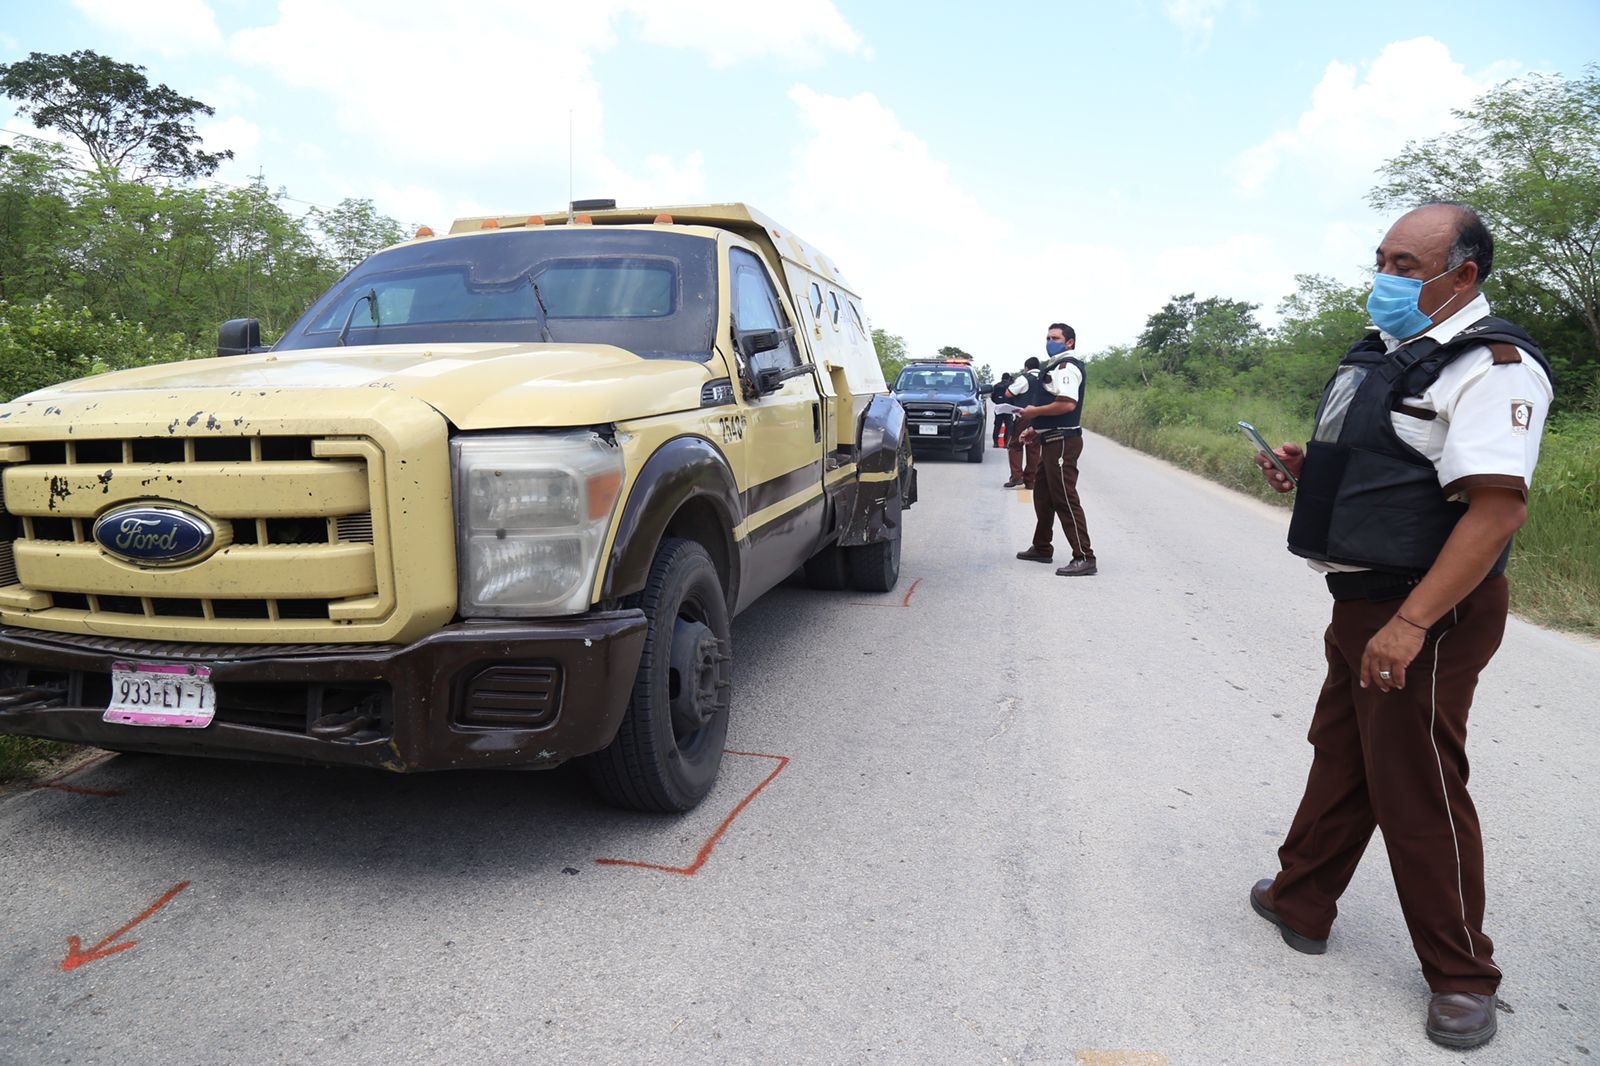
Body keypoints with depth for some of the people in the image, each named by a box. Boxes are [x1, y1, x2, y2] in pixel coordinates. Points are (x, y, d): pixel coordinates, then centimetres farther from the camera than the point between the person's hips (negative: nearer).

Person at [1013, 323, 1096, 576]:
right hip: (1052, 440, 11)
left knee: (1065, 499, -13)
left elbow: (1067, 404, -27)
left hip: (1063, 442, -11)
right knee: (1043, 495, 19)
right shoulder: (1057, 366, 20)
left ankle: (1084, 558, -14)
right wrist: (1034, 429, 18)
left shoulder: (1067, 366, -13)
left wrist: (1035, 411, -15)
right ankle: (1041, 549, 31)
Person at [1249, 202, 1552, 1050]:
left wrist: (1411, 623, -33)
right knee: (1340, 757, 19)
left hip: (1425, 614, -9)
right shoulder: (1389, 351, 13)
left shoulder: (1491, 366, -17)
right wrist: (1306, 464, 6)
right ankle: (1301, 903, 36)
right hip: (1363, 600, 9)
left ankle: (1461, 978, 20)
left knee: (1418, 788, 1)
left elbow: (1497, 506, -27)